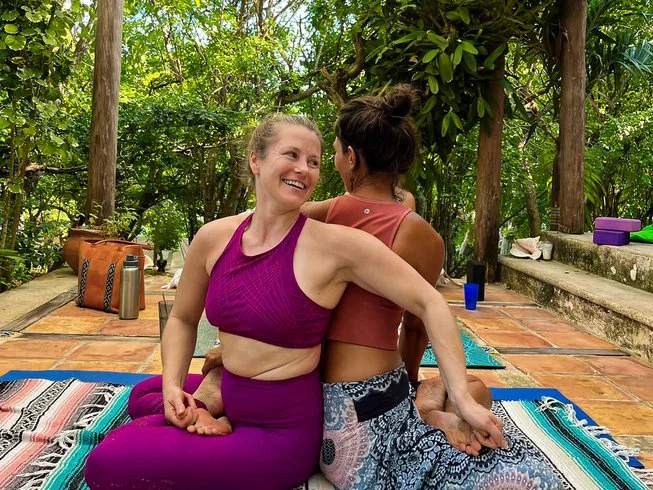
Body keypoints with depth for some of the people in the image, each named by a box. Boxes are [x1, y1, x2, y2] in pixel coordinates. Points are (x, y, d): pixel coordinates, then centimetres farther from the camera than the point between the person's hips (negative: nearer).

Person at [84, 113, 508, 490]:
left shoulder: (336, 244, -21)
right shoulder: (214, 238, -5)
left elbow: (429, 303, -17)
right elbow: (183, 319, 11)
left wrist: (462, 399, -18)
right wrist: (174, 388, -2)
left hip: (283, 429, -6)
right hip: (227, 397, 6)